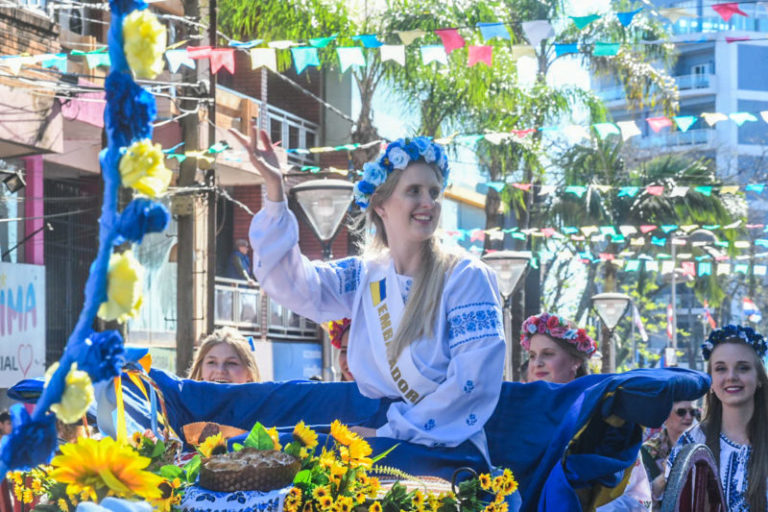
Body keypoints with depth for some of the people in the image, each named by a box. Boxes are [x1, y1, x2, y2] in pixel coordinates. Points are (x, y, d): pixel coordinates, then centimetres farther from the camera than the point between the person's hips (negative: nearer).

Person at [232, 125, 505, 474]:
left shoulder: (466, 277, -1)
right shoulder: (363, 278, 14)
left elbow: (475, 379, -11)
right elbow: (284, 278, 4)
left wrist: (392, 432, -16)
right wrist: (275, 191, -5)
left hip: (447, 448, -4)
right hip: (377, 439, 5)